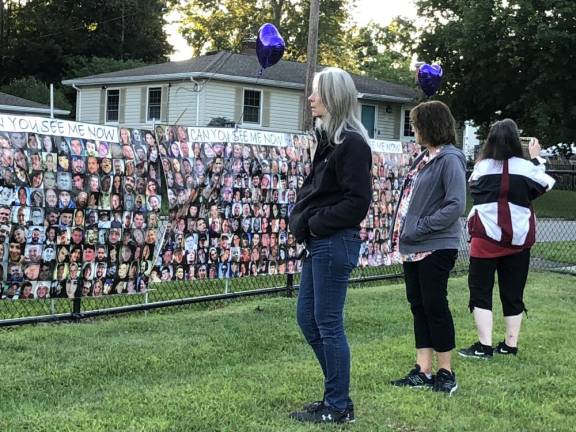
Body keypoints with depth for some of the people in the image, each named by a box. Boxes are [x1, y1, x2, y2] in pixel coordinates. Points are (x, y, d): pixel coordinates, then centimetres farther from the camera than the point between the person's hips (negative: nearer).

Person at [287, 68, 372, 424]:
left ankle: (339, 407, 10)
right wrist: (302, 220, 2)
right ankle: (337, 392, 27)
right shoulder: (327, 138, 14)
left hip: (335, 244, -10)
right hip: (318, 243, 10)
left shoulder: (352, 143, -14)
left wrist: (316, 222, -14)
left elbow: (358, 201, -20)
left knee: (328, 323, -2)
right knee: (307, 319, 14)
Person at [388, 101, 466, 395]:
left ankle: (445, 372, 12)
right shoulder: (424, 157, 12)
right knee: (418, 306, 11)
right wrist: (401, 232, 7)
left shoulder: (449, 159, -13)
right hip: (413, 247, 9)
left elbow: (455, 205, -20)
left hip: (436, 248, -9)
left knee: (434, 306, -1)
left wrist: (420, 227, -19)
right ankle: (423, 372, 19)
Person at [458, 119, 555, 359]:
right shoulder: (526, 168, -6)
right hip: (518, 239, 2)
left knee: (480, 290, 3)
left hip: (486, 238, -1)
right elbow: (545, 185, 12)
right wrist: (536, 157, 21)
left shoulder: (481, 168, -5)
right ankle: (510, 344, 18)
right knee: (513, 292, 11)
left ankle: (484, 345, -4)